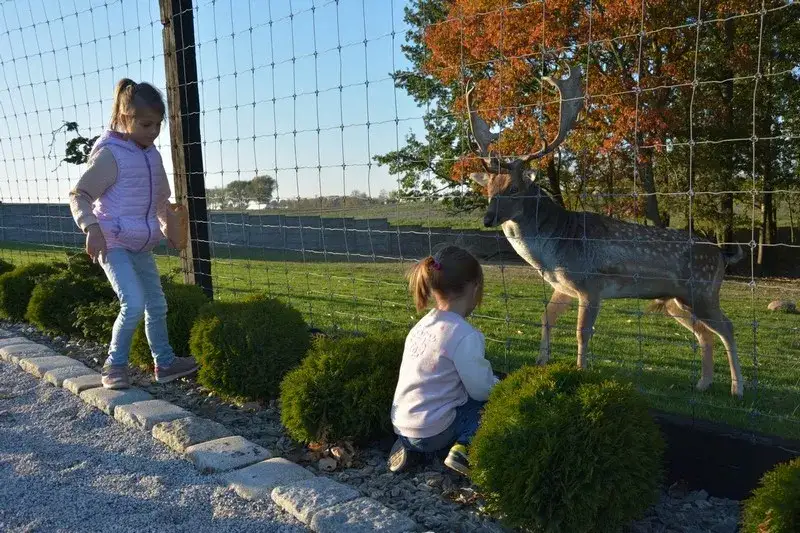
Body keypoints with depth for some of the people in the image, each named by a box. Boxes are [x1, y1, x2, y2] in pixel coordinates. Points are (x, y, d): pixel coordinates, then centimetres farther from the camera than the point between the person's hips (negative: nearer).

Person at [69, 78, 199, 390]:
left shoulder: (152, 155, 8)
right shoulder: (109, 155, -15)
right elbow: (79, 195, -18)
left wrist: (167, 225, 31)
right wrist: (91, 227, -32)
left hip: (142, 246, 8)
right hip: (112, 244, -8)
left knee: (157, 305, 13)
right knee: (134, 303, -19)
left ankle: (165, 362, 27)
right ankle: (115, 364, 0)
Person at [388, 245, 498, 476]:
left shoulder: (422, 325, 6)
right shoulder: (465, 335, -18)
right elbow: (482, 389, -14)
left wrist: (491, 380, 18)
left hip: (403, 426, 7)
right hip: (432, 433, -7)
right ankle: (464, 447, -7)